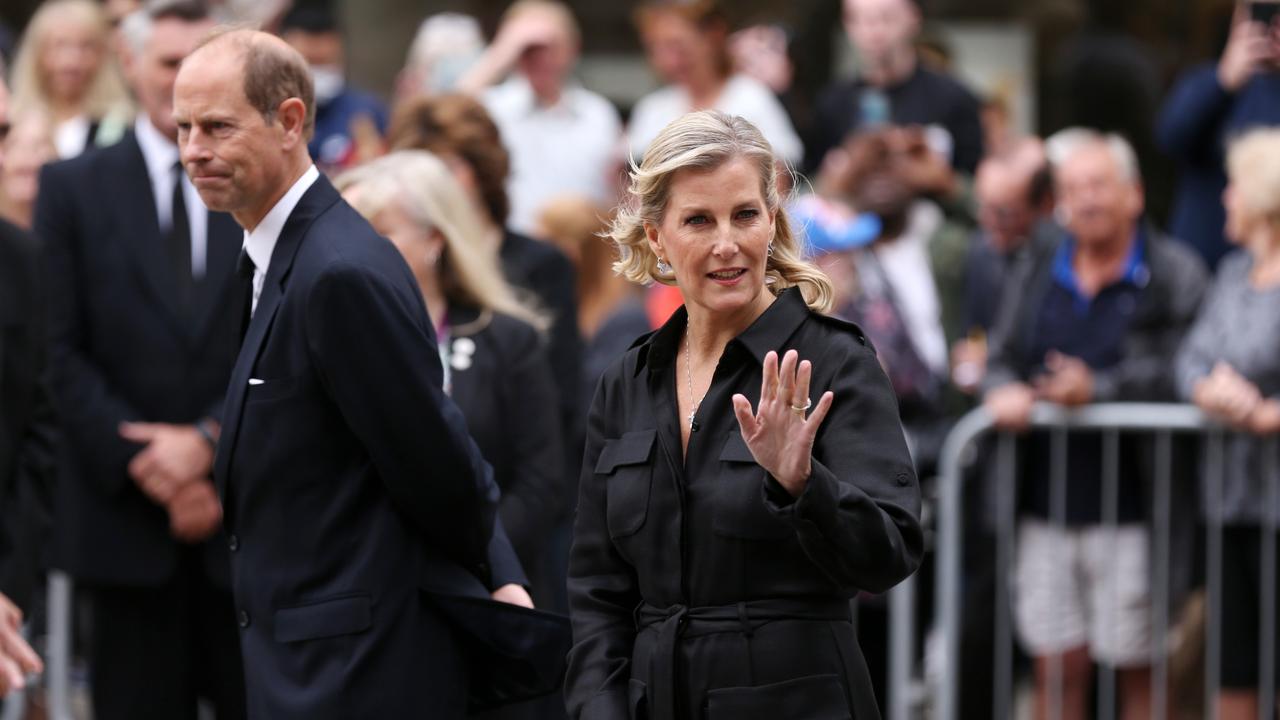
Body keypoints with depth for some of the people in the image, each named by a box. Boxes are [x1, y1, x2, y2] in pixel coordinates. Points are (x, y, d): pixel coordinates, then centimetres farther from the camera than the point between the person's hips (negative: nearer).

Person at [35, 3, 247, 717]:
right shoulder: (73, 189, 5)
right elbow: (61, 353, -1)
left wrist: (210, 440, -12)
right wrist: (143, 466, -10)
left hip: (250, 512, 1)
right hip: (124, 516, -1)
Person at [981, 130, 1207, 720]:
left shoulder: (1175, 276, 0)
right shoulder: (1032, 276, 16)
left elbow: (1176, 373, -11)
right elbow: (1001, 358, 14)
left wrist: (1098, 390, -22)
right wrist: (1002, 390, -9)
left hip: (1131, 506, -4)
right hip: (1046, 504, 4)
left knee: (1138, 671, 1)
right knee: (1057, 671, 4)